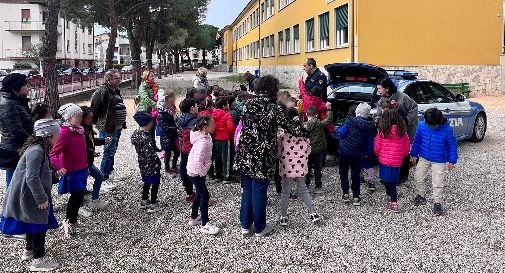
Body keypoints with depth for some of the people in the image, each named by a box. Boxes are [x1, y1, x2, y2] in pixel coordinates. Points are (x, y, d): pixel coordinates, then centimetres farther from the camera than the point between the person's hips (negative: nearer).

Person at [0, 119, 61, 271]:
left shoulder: (40, 148, 7)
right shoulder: (36, 151, -26)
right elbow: (32, 178, -29)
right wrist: (42, 199, -24)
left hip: (31, 195, 10)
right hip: (29, 196, -10)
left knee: (33, 224, 23)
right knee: (39, 225, 1)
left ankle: (29, 250, 39)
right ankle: (38, 259, 12)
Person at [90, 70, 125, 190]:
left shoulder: (116, 91, 14)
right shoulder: (102, 92, -17)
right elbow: (94, 108, -20)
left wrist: (122, 123, 20)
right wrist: (97, 123, -16)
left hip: (117, 128, 10)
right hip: (108, 129, -9)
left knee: (112, 152, 20)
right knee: (109, 153, -6)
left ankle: (109, 172, 35)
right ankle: (104, 179, 1)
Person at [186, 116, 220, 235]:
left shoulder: (205, 136, -1)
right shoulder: (203, 142, -30)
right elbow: (197, 161, -36)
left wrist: (204, 170, 15)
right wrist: (203, 172, -21)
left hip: (197, 171, 10)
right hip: (196, 172, -10)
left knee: (200, 194, 21)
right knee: (205, 196, -4)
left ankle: (193, 218, 36)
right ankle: (205, 224, 5)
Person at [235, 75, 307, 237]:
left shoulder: (248, 104, 2)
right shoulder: (273, 108, -12)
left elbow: (245, 126, 10)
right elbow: (289, 126, -7)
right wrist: (305, 132, 9)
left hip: (245, 155, 5)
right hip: (262, 157, -5)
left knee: (247, 190, 16)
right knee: (259, 192, 6)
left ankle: (245, 225, 24)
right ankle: (259, 228, 19)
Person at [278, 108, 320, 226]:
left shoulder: (282, 132, -14)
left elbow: (278, 150, -9)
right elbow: (308, 149, 5)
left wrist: (279, 157, 9)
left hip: (287, 167, -3)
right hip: (301, 167, 3)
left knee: (285, 192, 9)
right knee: (303, 189, 18)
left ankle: (283, 217, 16)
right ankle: (313, 213, 16)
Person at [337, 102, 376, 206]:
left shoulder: (350, 121, -12)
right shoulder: (370, 126, -3)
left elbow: (341, 133, -18)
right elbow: (370, 140, -1)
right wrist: (366, 154, 8)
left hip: (345, 151, -1)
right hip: (358, 154, 2)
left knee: (343, 172, 15)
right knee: (355, 174, 10)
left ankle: (345, 194, 18)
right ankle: (356, 197, 10)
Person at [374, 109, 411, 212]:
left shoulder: (382, 132, -10)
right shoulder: (402, 131, -2)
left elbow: (376, 148, -3)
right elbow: (407, 147, 6)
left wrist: (379, 155, 18)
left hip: (385, 160, -3)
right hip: (397, 161, 3)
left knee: (388, 181, 7)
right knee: (393, 181, 15)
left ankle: (394, 202, 10)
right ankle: (394, 199, 18)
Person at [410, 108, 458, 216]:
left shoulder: (447, 129, -21)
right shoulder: (422, 126, -13)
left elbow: (453, 145, -8)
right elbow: (417, 141, 3)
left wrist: (452, 161, -5)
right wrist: (414, 154, 10)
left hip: (439, 161, -3)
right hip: (423, 158, 4)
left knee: (438, 183, 0)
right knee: (418, 177, 12)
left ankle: (437, 203, 16)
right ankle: (421, 196, 34)